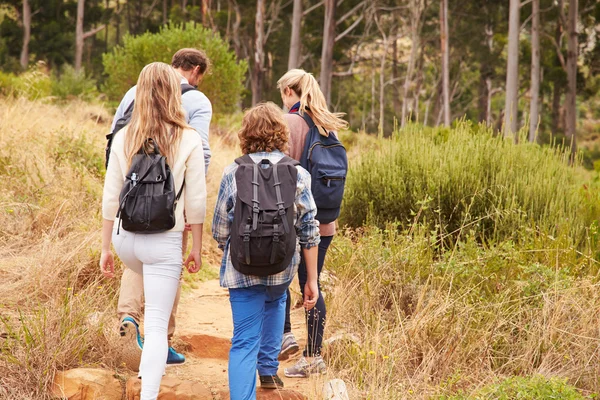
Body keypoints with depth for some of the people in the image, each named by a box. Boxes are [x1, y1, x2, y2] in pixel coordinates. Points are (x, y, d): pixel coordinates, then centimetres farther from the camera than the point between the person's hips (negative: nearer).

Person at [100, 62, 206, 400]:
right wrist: (197, 248, 5)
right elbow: (196, 202, -7)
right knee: (157, 324, 0)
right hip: (165, 241, -4)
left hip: (126, 237, 4)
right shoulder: (188, 140, -9)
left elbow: (110, 198, 2)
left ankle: (152, 365, 43)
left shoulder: (124, 138, -1)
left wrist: (106, 248, 10)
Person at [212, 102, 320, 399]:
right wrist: (312, 280, 6)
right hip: (282, 266, 2)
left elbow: (220, 230, 1)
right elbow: (309, 231, -2)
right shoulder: (297, 174, -3)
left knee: (244, 341, 0)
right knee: (275, 302, 34)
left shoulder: (233, 174, -5)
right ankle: (268, 370, 40)